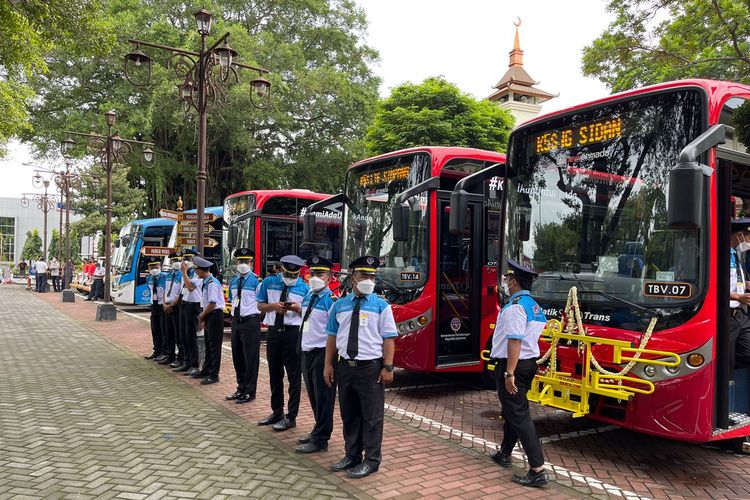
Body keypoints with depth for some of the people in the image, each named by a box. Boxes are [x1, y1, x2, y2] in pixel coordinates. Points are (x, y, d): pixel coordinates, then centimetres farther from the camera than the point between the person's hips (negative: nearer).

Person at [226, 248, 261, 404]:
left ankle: (249, 392, 14)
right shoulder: (233, 280, 10)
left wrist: (254, 318, -9)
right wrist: (234, 315, 11)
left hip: (250, 322, -7)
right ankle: (241, 388, 30)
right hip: (236, 321, 7)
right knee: (237, 356, 15)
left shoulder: (256, 280, -10)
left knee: (250, 357, 1)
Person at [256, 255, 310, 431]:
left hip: (293, 333, -3)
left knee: (294, 375, 1)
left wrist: (298, 308, -20)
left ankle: (291, 417, 13)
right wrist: (274, 306, -11)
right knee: (274, 374, 15)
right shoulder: (269, 282, 5)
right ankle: (277, 412, 31)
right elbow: (260, 305, 8)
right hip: (273, 331, 4)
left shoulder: (304, 288, -2)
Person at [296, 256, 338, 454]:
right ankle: (318, 431, 34)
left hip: (322, 353, -9)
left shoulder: (330, 299, -15)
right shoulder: (308, 296, 12)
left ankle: (320, 440, 9)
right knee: (313, 396, 19)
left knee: (323, 397, 0)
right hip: (307, 352, 9)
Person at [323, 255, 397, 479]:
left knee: (372, 416, 4)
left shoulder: (381, 305, -3)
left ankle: (371, 460, 19)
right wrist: (328, 365, 8)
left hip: (371, 367, -4)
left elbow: (388, 339, -6)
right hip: (345, 366, 4)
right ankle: (351, 455, 32)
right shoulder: (339, 305, 7)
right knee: (349, 415, 16)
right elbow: (332, 336, 10)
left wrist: (387, 367, -12)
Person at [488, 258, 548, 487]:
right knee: (512, 410, 21)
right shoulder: (533, 305, 12)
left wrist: (509, 373, -27)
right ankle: (504, 454, 37)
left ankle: (537, 470, -7)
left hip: (513, 365, -10)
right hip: (528, 363, 10)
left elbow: (515, 341, -26)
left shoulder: (515, 306, -18)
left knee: (519, 415, -7)